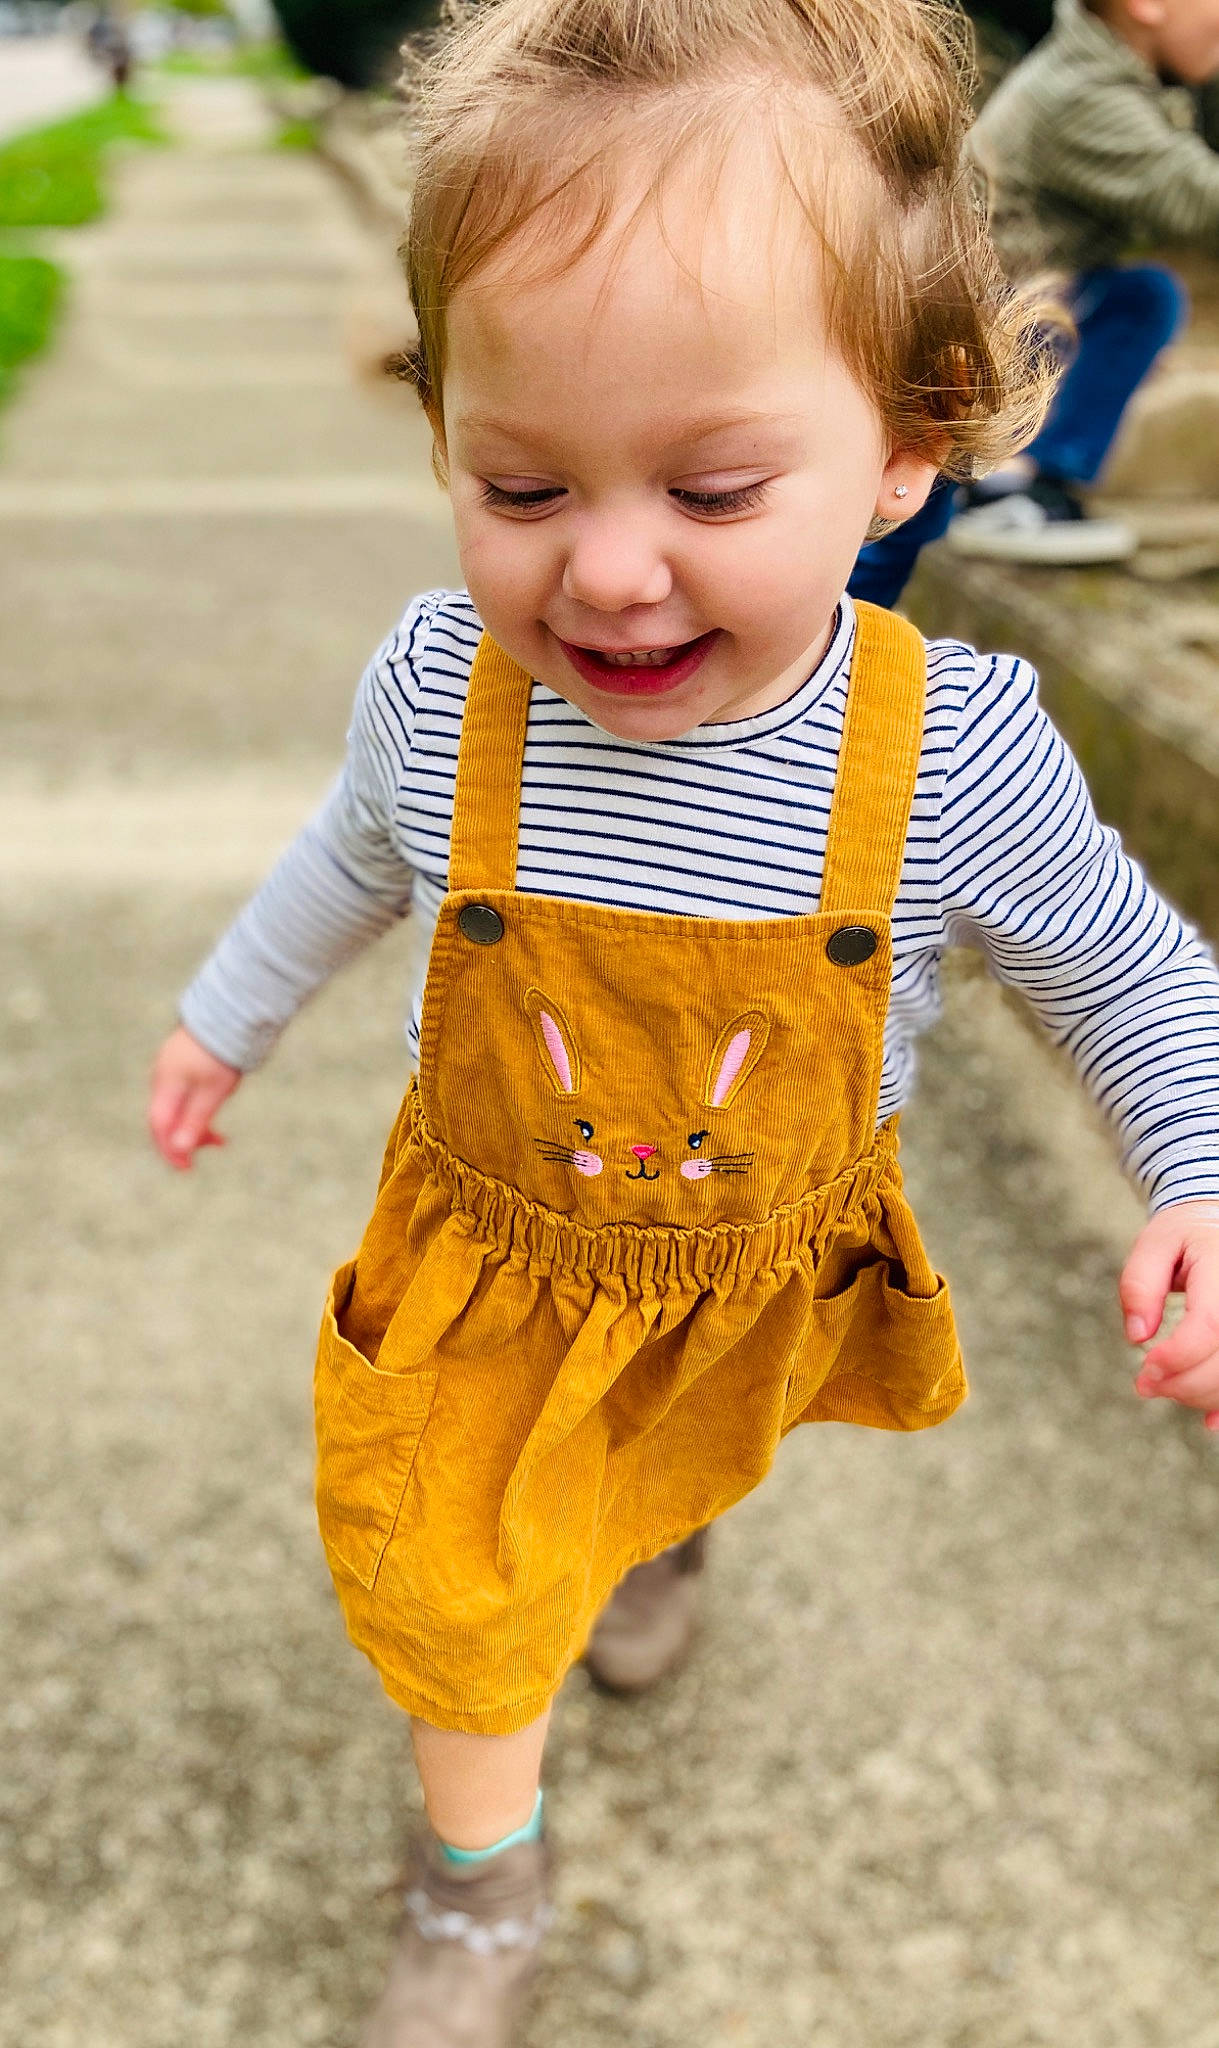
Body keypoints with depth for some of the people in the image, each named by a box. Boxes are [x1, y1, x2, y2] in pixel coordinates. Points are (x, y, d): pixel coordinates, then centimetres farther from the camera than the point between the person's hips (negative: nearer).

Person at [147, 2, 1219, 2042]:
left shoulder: (957, 752, -31)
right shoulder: (440, 689, -25)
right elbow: (356, 856, 0)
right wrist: (227, 1014, 15)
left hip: (764, 1281, 1)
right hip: (488, 1268, -1)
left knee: (674, 1476, 32)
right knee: (461, 1577, 12)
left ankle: (658, 1533, 70)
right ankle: (479, 1880, 43)